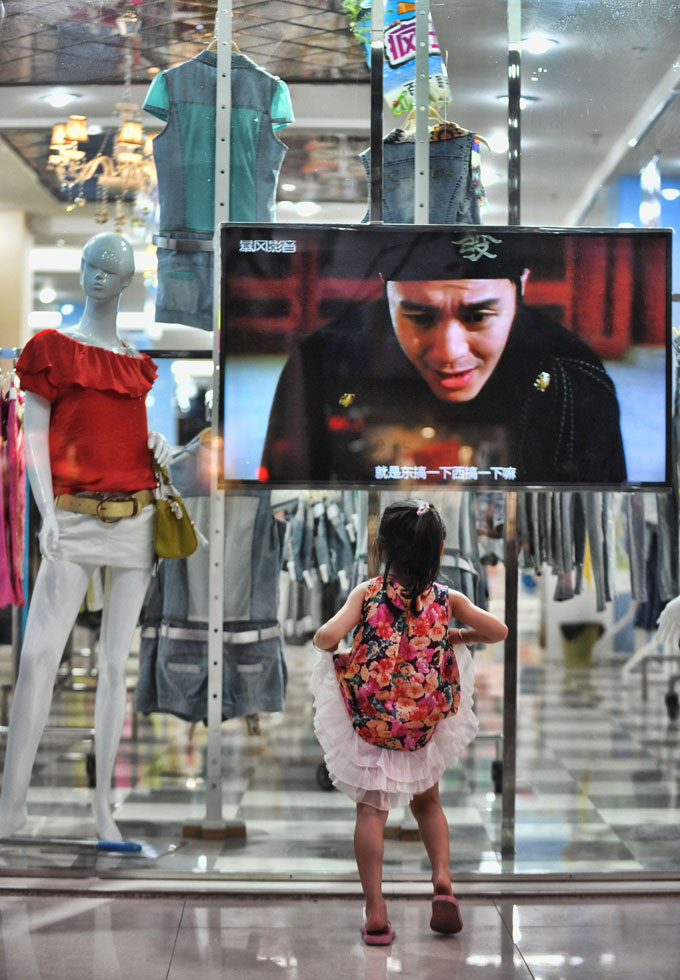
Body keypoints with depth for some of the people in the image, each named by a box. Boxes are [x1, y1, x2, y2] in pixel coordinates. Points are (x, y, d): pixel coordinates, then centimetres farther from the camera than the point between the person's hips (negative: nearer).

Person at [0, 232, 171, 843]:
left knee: (116, 662, 2)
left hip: (136, 517, 4)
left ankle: (103, 805, 4)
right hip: (74, 518, -4)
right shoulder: (53, 349, 4)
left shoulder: (135, 365, 17)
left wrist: (157, 445, 5)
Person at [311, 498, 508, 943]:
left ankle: (376, 914, 2)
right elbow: (499, 631, 1)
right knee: (427, 801, 25)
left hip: (370, 721, -2)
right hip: (426, 723, 2)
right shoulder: (448, 599, -1)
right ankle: (443, 881, 4)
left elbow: (327, 637, -18)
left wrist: (323, 643, 6)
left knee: (371, 810, 8)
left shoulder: (366, 594, -6)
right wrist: (458, 636, 19)